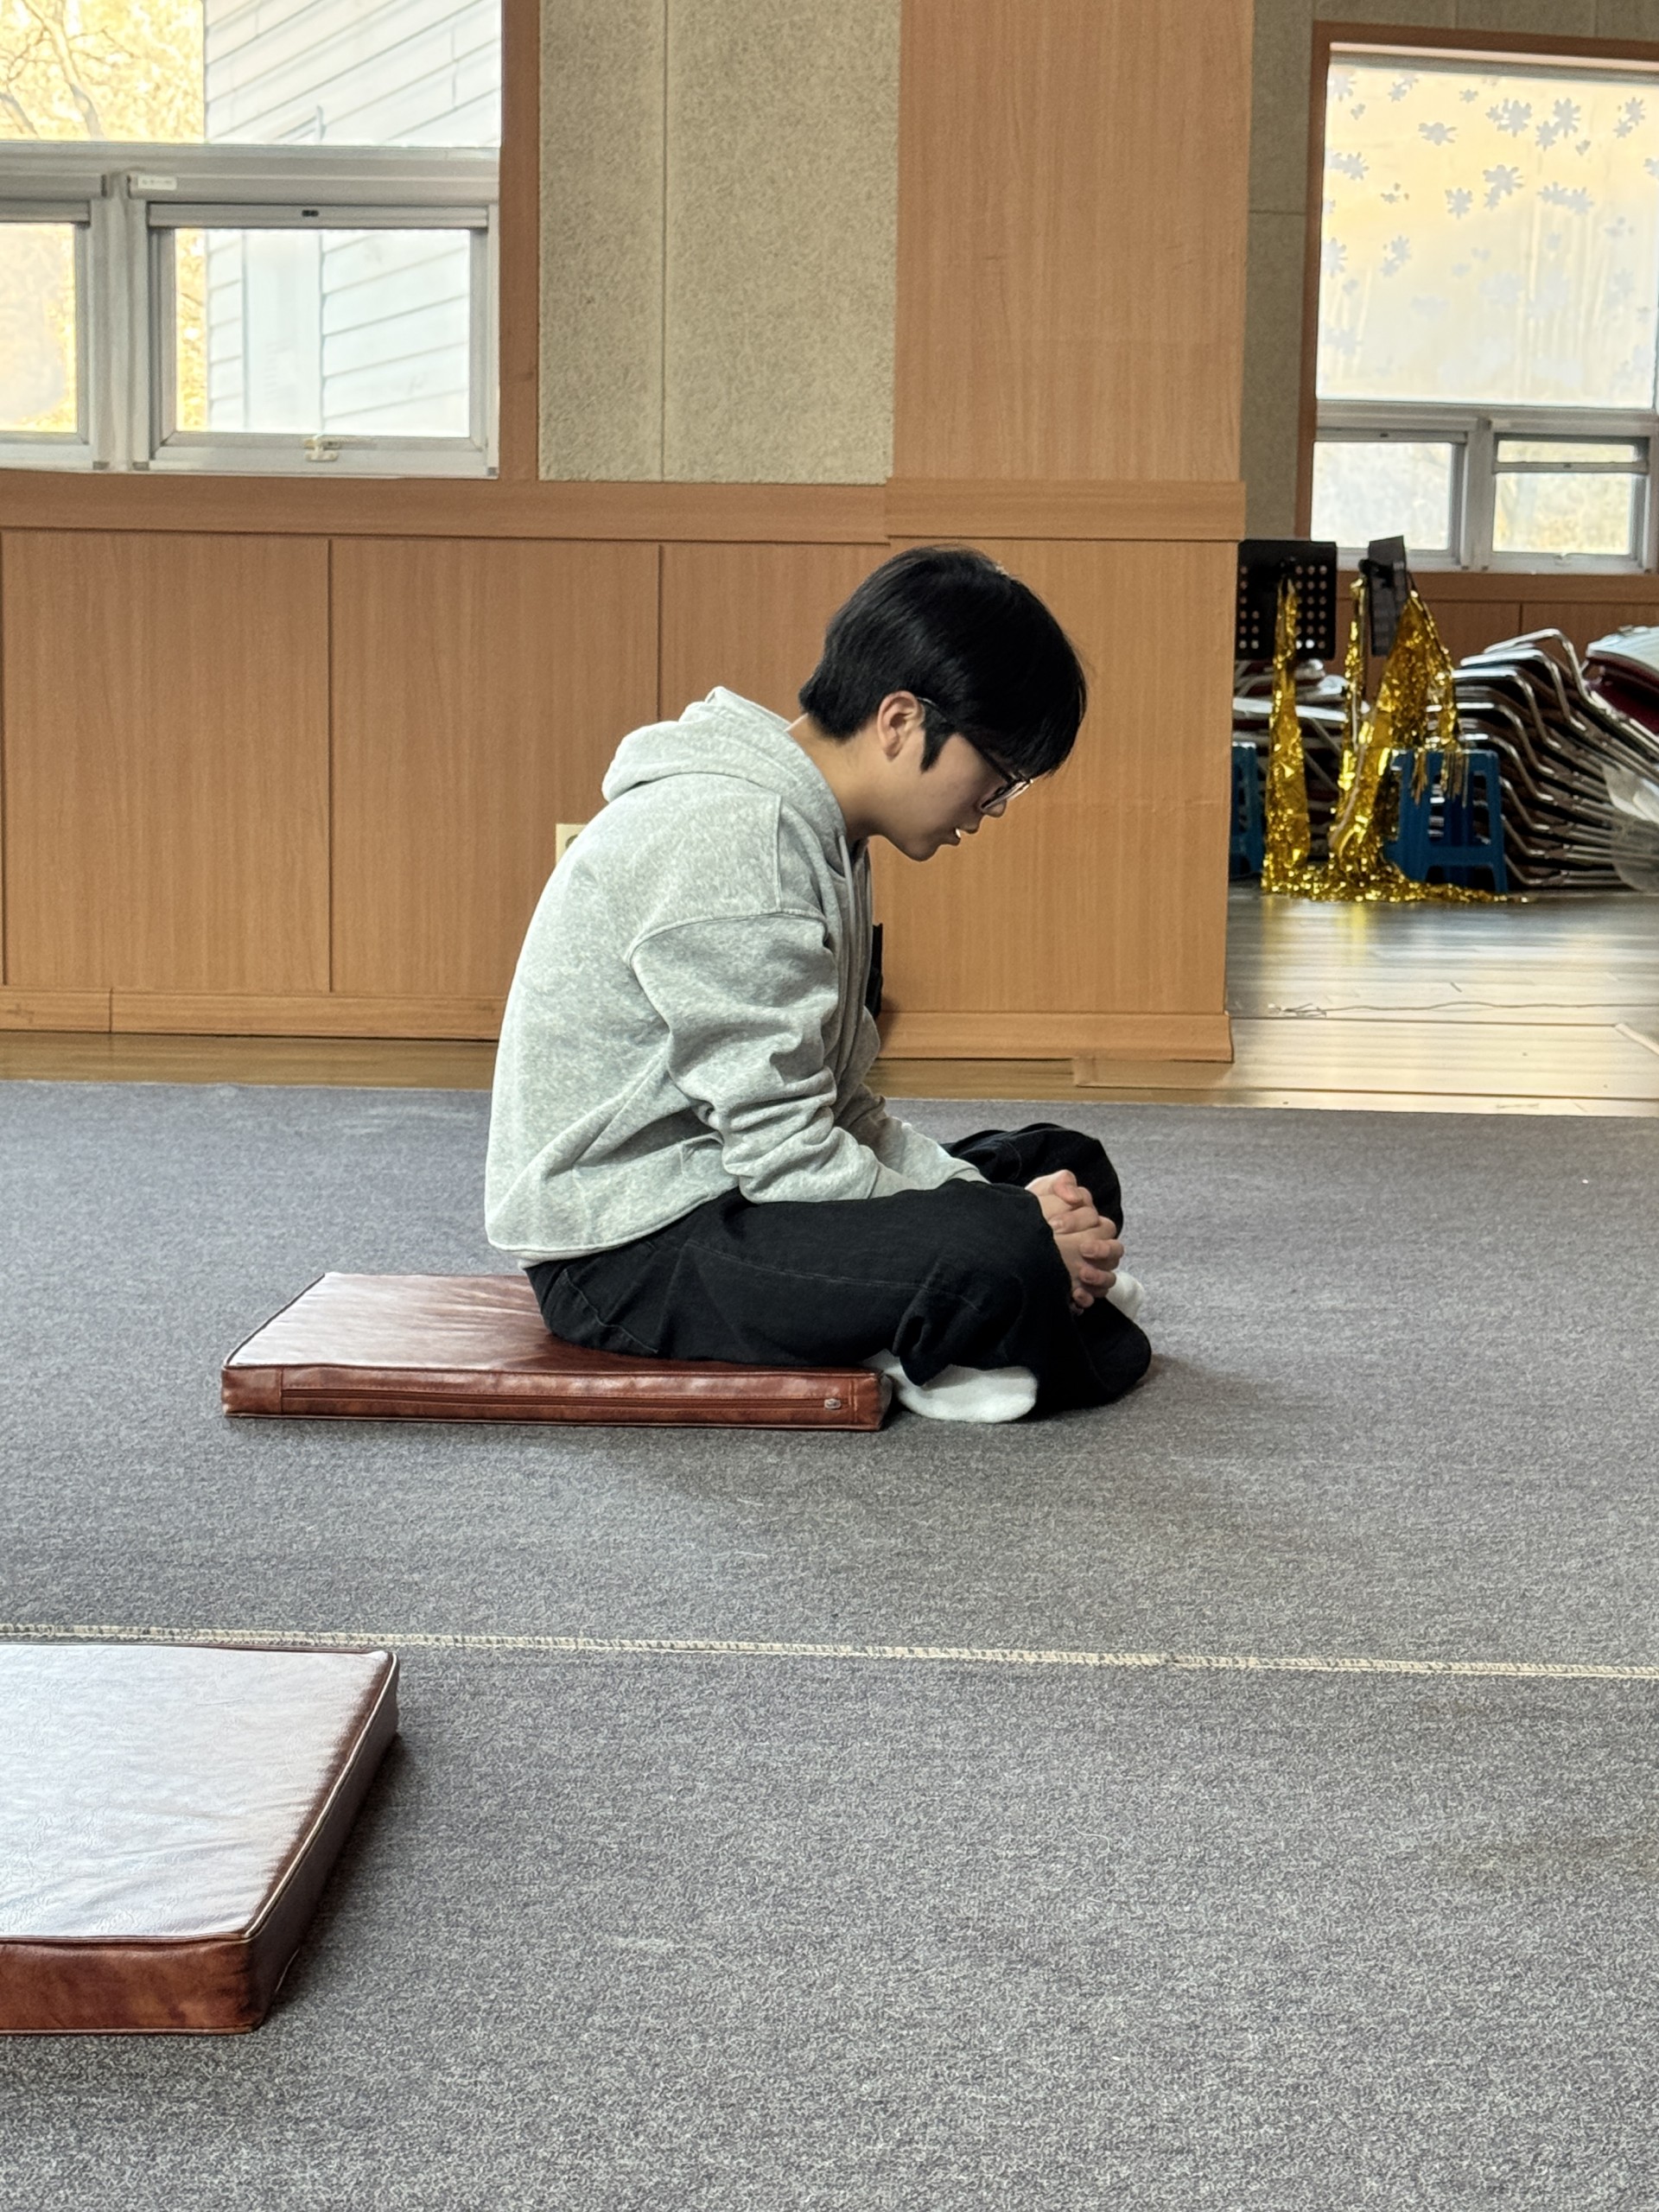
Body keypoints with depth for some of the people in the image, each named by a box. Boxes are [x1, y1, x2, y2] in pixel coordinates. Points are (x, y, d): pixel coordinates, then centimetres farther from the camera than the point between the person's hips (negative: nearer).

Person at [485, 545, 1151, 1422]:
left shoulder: (808, 826, 11)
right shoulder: (730, 837, -21)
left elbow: (839, 1110, 11)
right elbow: (784, 1153, -24)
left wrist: (982, 1198, -5)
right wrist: (1010, 1234, -17)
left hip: (724, 1189, 11)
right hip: (626, 1250, -11)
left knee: (1067, 1170, 15)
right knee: (999, 1257, -29)